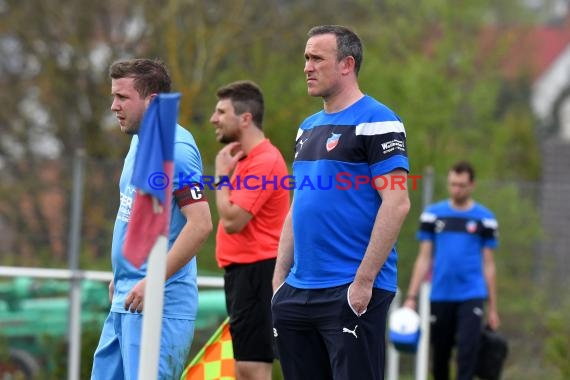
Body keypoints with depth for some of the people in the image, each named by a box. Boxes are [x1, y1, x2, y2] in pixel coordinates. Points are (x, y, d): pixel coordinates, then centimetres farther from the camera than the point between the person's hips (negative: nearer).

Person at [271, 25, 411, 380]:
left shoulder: (375, 121, -8)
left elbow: (396, 203, -15)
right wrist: (279, 279, 14)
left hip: (352, 292, -8)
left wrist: (364, 280, -19)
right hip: (298, 293, 8)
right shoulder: (309, 128, 17)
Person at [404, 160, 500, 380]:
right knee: (440, 353, 8)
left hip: (471, 296, -2)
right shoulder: (433, 215, 6)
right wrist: (411, 297, 0)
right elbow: (424, 259, 7)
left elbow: (488, 264, 7)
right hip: (440, 296, 2)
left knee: (468, 350, -13)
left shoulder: (484, 218, 4)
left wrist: (493, 307, 6)